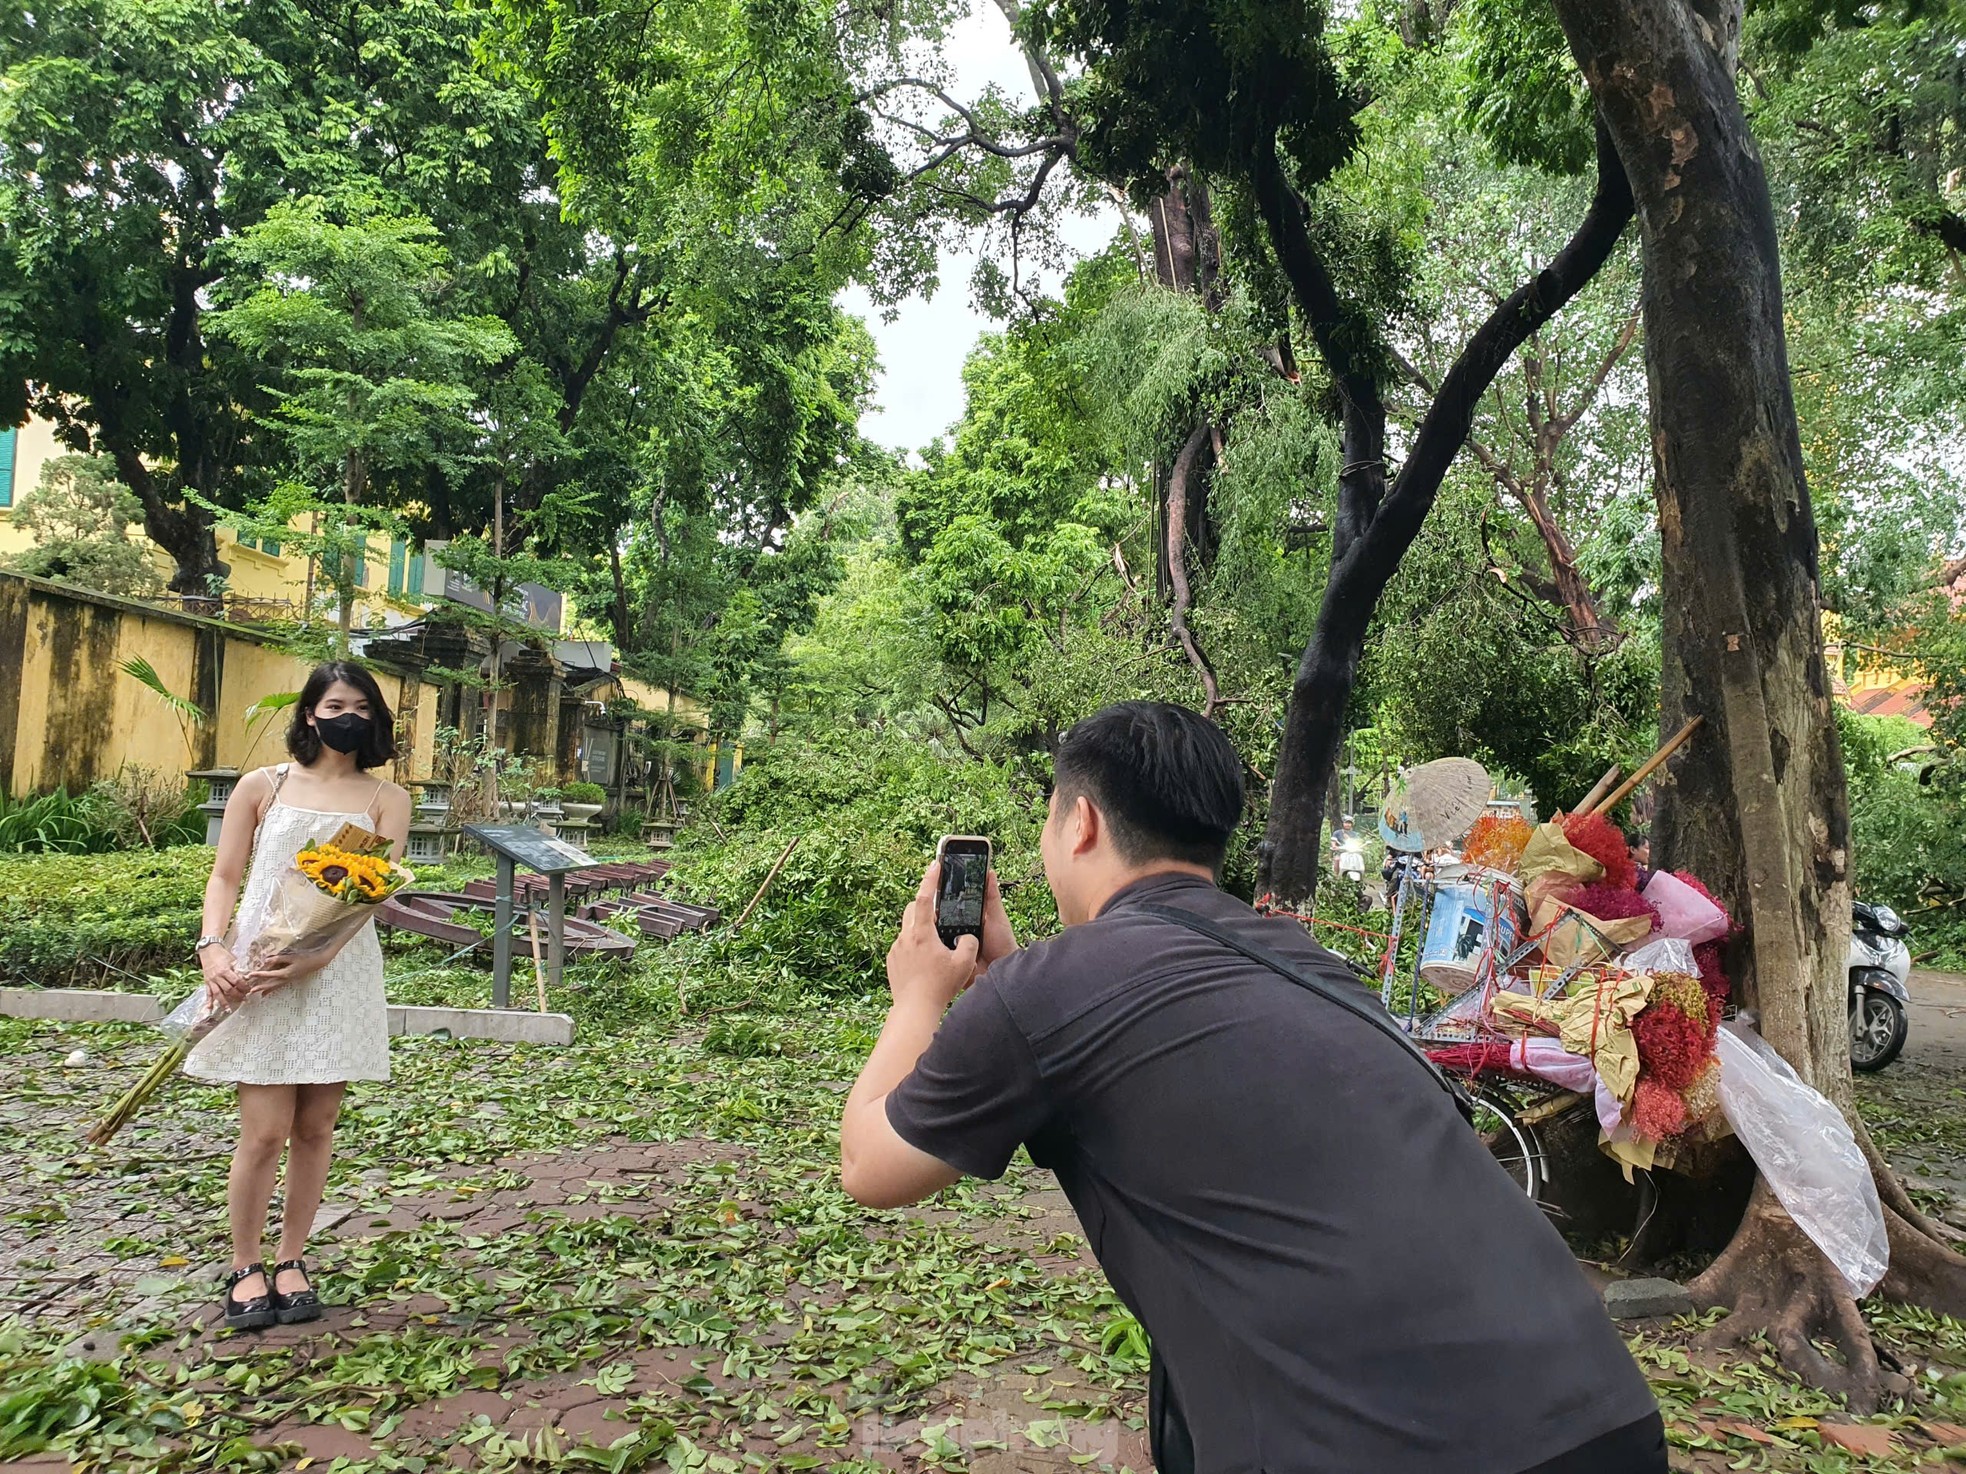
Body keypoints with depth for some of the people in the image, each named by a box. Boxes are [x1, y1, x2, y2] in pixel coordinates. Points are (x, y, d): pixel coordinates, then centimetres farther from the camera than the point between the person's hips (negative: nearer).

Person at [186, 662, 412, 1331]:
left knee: (315, 1129, 8)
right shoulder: (263, 786, 6)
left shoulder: (385, 799, 5)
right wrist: (212, 947, -13)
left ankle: (292, 1260, 24)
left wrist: (311, 958, -18)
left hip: (339, 975, 1)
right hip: (256, 974, -1)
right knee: (265, 1131, -1)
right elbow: (224, 877, 5)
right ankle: (245, 1265, 19)